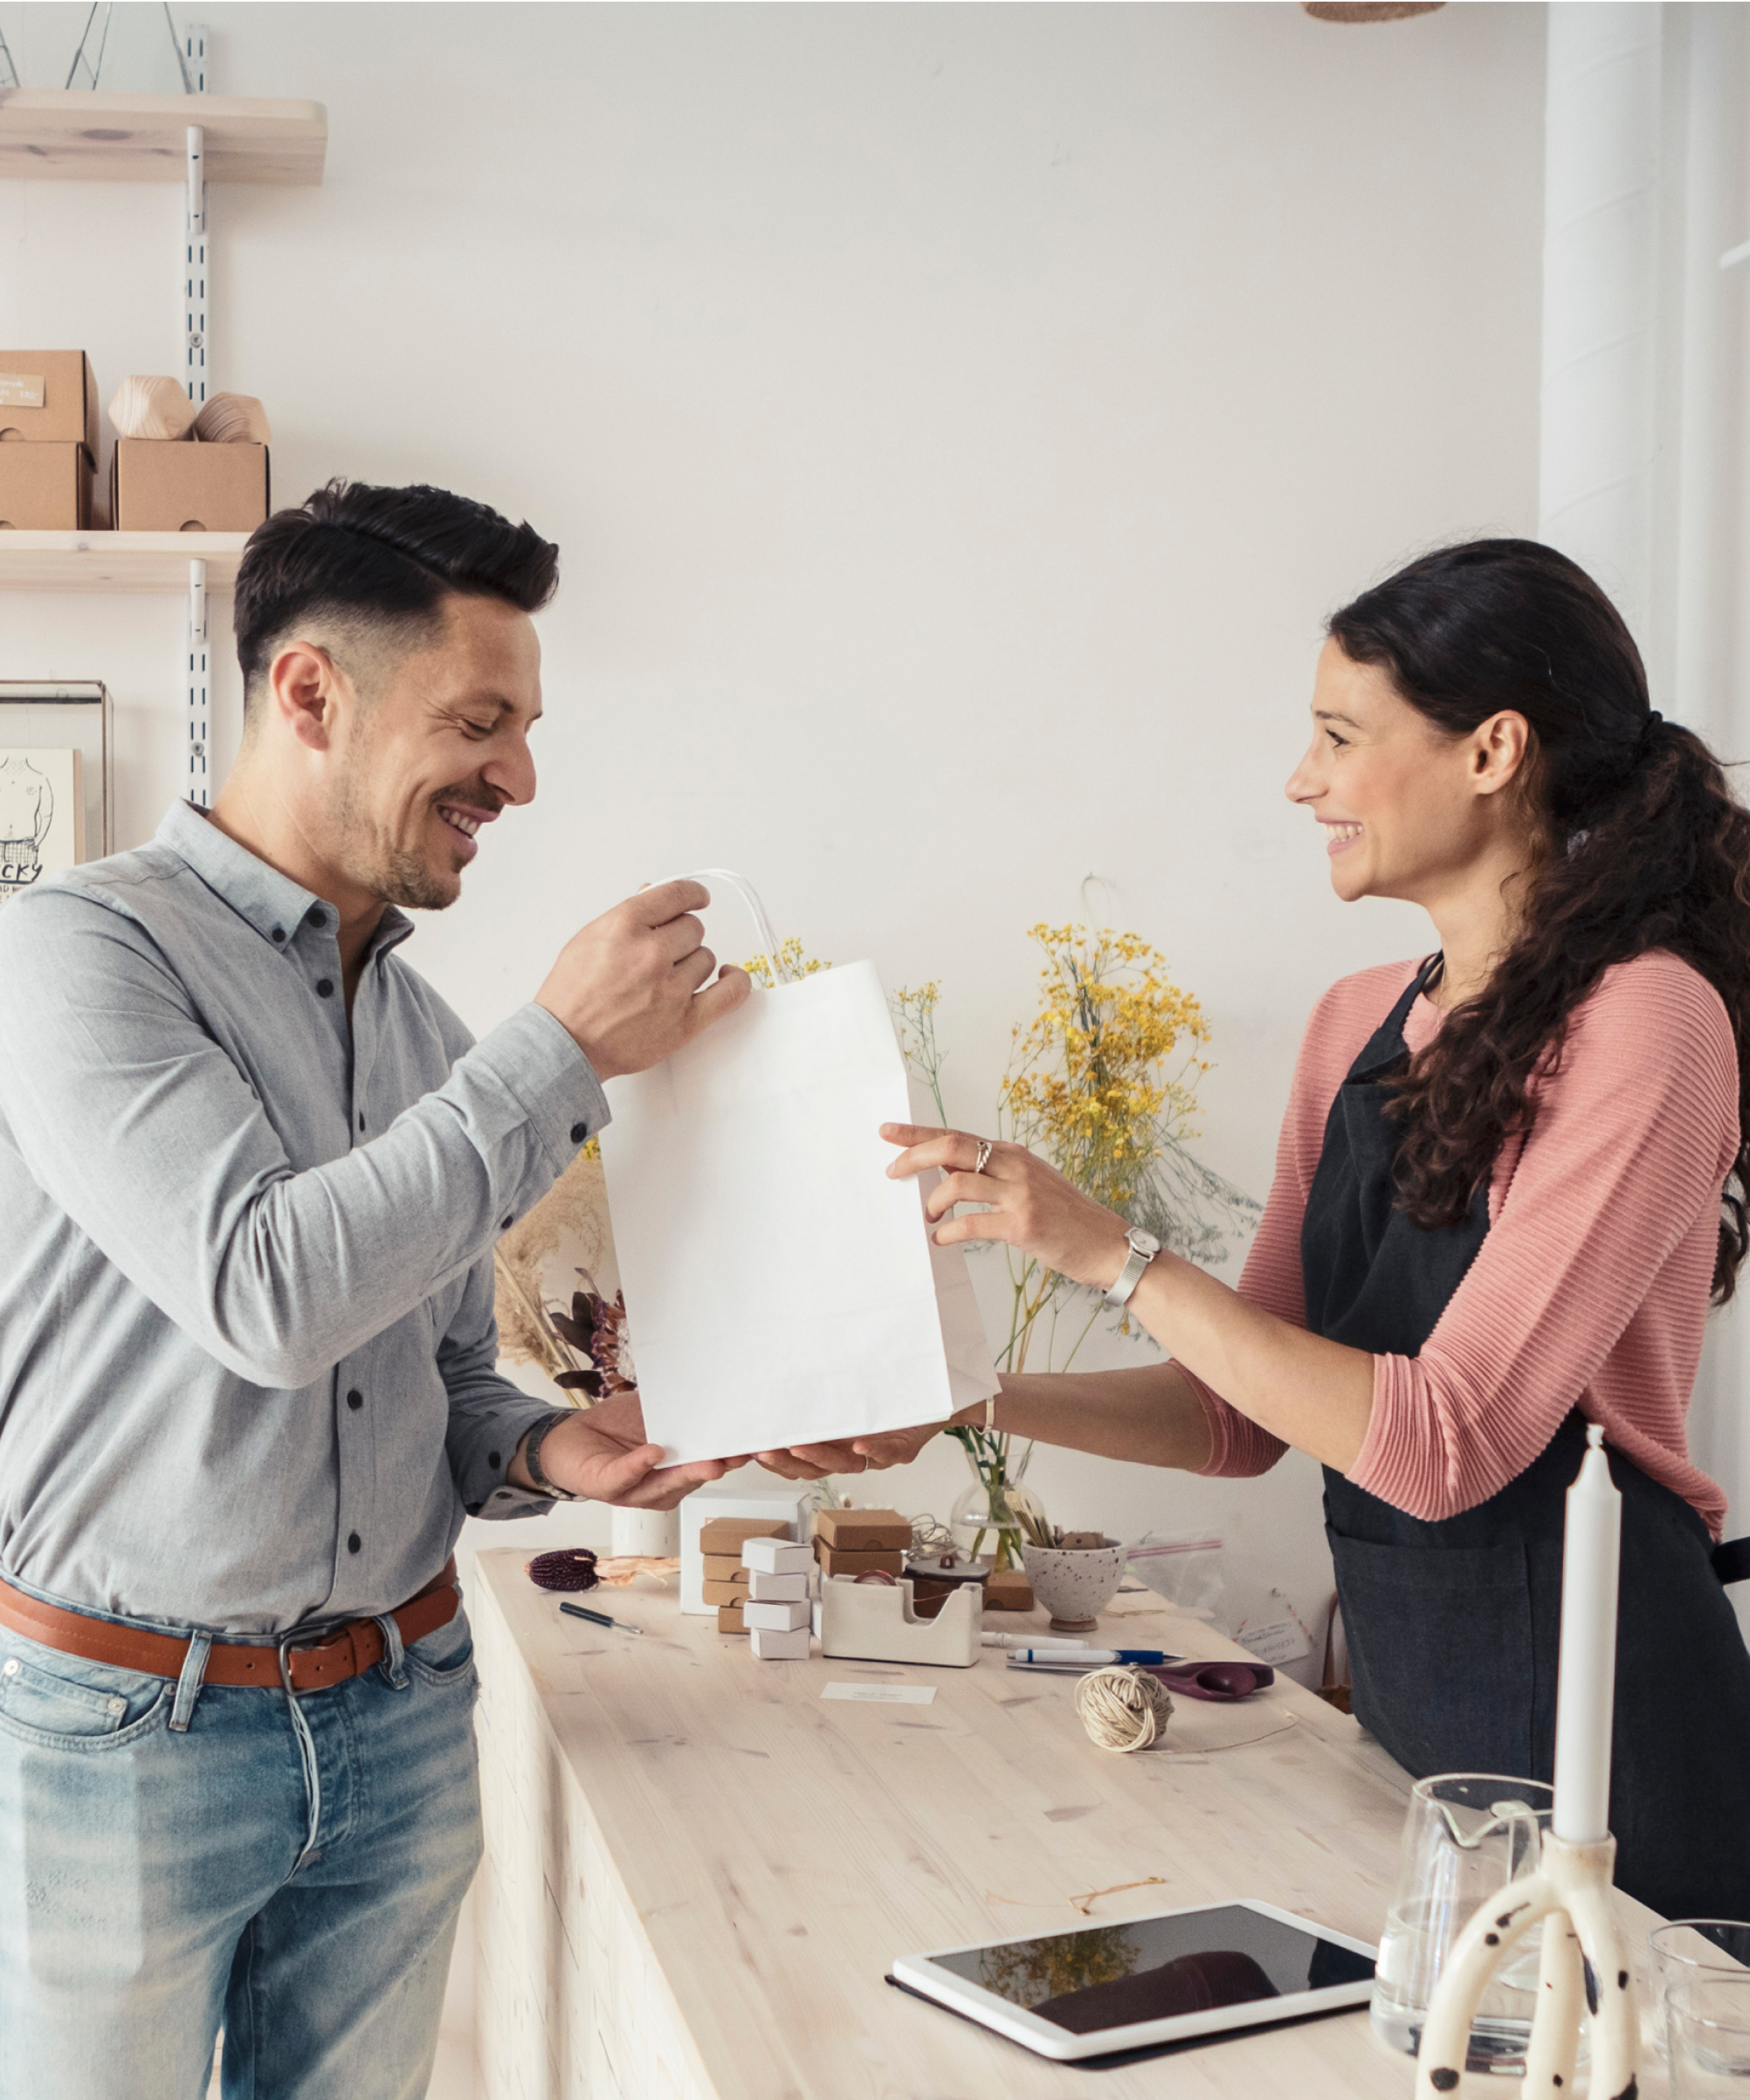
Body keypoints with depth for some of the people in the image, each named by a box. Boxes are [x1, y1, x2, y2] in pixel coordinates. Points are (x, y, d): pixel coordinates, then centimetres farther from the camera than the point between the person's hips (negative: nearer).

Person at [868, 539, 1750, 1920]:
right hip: (1405, 1683, 7)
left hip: (1589, 1703, -7)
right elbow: (1247, 1417, 10)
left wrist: (1111, 1256, -21)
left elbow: (1445, 1442, -22)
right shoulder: (1359, 1028, 8)